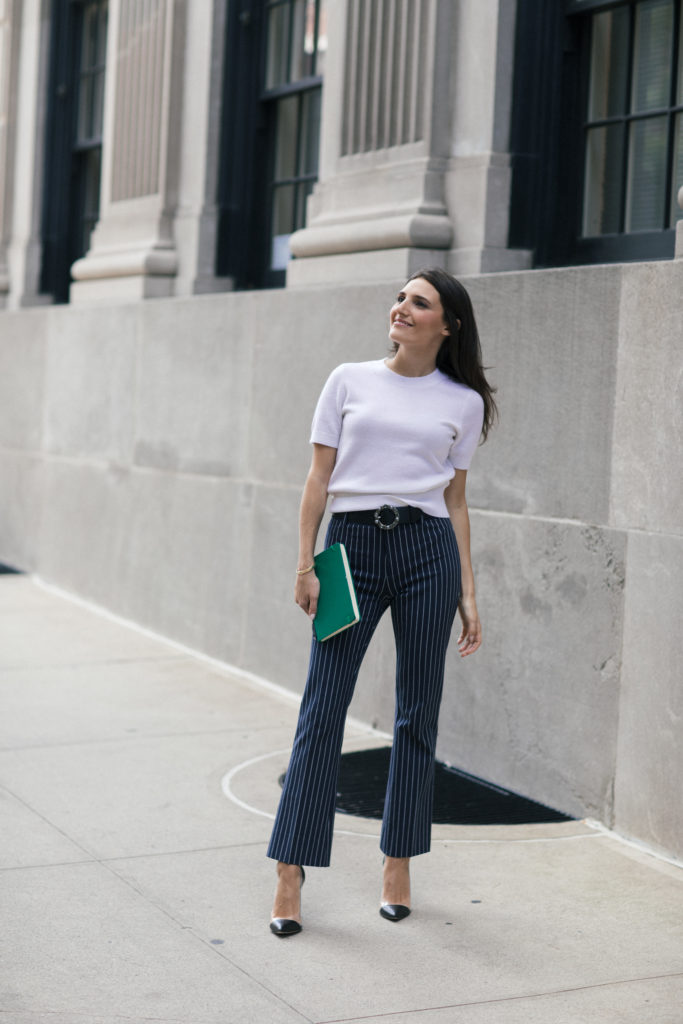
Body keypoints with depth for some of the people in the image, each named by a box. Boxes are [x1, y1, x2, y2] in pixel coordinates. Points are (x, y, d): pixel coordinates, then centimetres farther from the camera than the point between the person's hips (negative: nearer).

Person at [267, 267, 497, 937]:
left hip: (428, 550, 1)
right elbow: (318, 479, 6)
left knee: (417, 715, 5)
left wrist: (468, 594, 7)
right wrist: (305, 565, -3)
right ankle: (290, 877, 1)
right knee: (322, 710, -4)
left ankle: (398, 867, 18)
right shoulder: (349, 381, 8)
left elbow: (455, 501, 11)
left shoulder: (464, 402, 9)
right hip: (352, 547, -1)